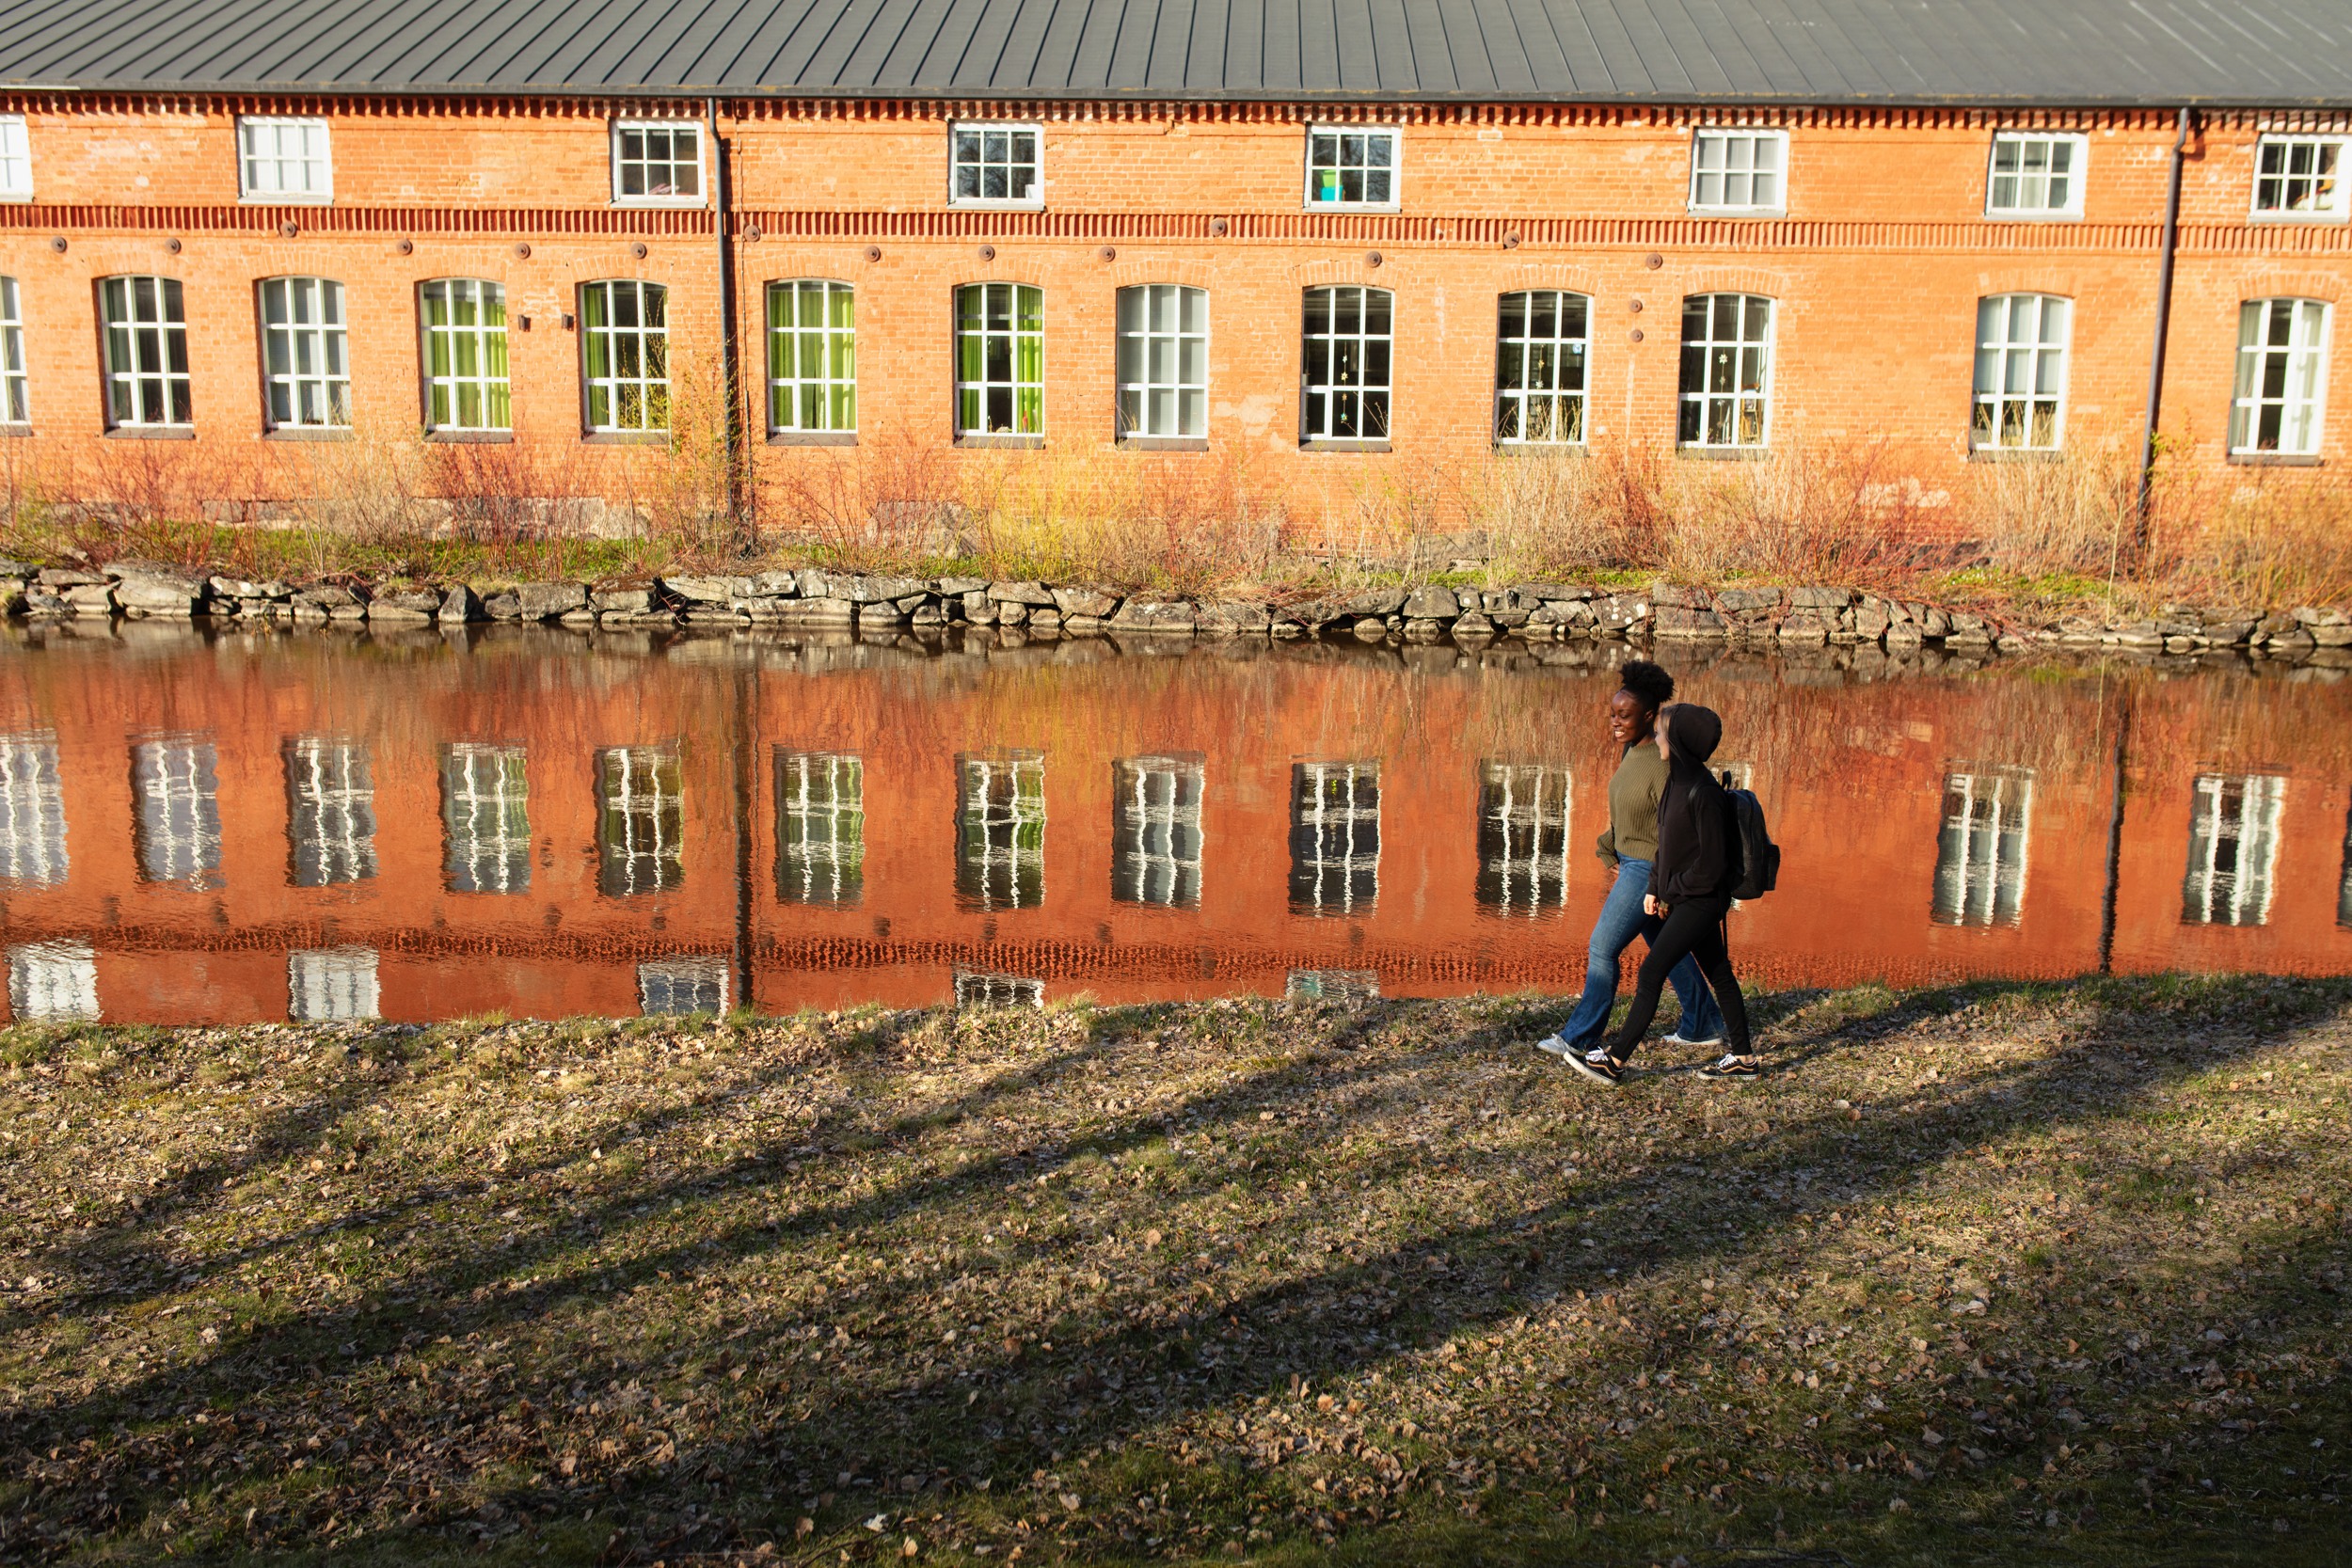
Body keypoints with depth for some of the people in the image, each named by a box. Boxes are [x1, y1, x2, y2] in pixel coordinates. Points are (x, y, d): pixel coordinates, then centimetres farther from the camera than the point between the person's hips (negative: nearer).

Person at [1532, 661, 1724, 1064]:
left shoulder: (1662, 764, -23)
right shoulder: (1631, 752, 5)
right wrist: (1612, 858, 7)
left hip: (1650, 870, -10)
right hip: (1631, 865, 10)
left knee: (1603, 948, -4)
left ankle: (1579, 1037, 7)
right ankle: (1703, 1027, 32)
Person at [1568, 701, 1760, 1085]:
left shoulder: (1702, 792, -21)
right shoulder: (1677, 783, 7)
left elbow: (1712, 861, -21)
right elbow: (1668, 844, 16)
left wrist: (1672, 891, -11)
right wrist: (1655, 888, 7)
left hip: (1699, 902, -10)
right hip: (1686, 899, 10)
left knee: (1650, 974, -8)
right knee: (1719, 975, 14)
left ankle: (1614, 1060, -5)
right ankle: (1742, 1058, 23)